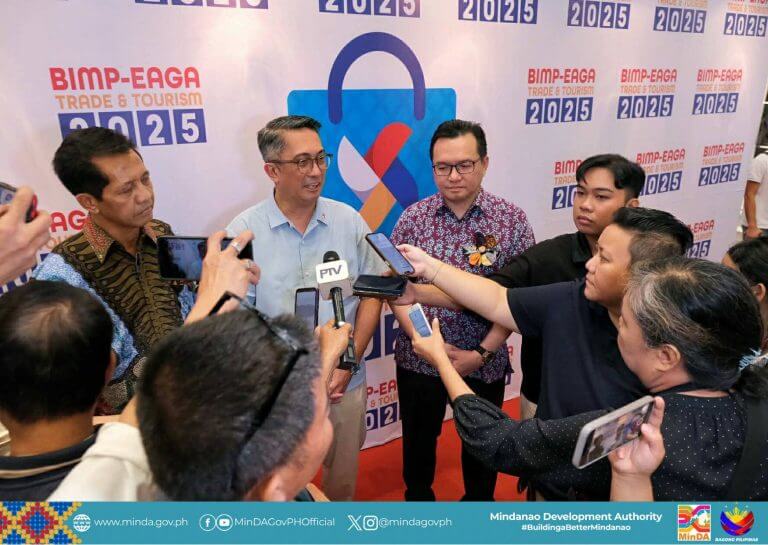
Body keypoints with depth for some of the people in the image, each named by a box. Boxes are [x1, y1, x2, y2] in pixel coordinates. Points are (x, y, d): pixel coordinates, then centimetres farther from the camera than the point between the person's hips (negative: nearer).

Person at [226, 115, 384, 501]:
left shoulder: (350, 221, -4)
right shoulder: (243, 232, -11)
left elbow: (372, 294, 0)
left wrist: (347, 365, -7)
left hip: (345, 384, 2)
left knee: (342, 481, 21)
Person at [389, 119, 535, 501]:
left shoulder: (511, 219, -10)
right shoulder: (413, 217, -7)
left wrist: (482, 352, -17)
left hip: (484, 362, -1)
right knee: (418, 437, 22)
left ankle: (479, 500, 50)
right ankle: (417, 495, 50)